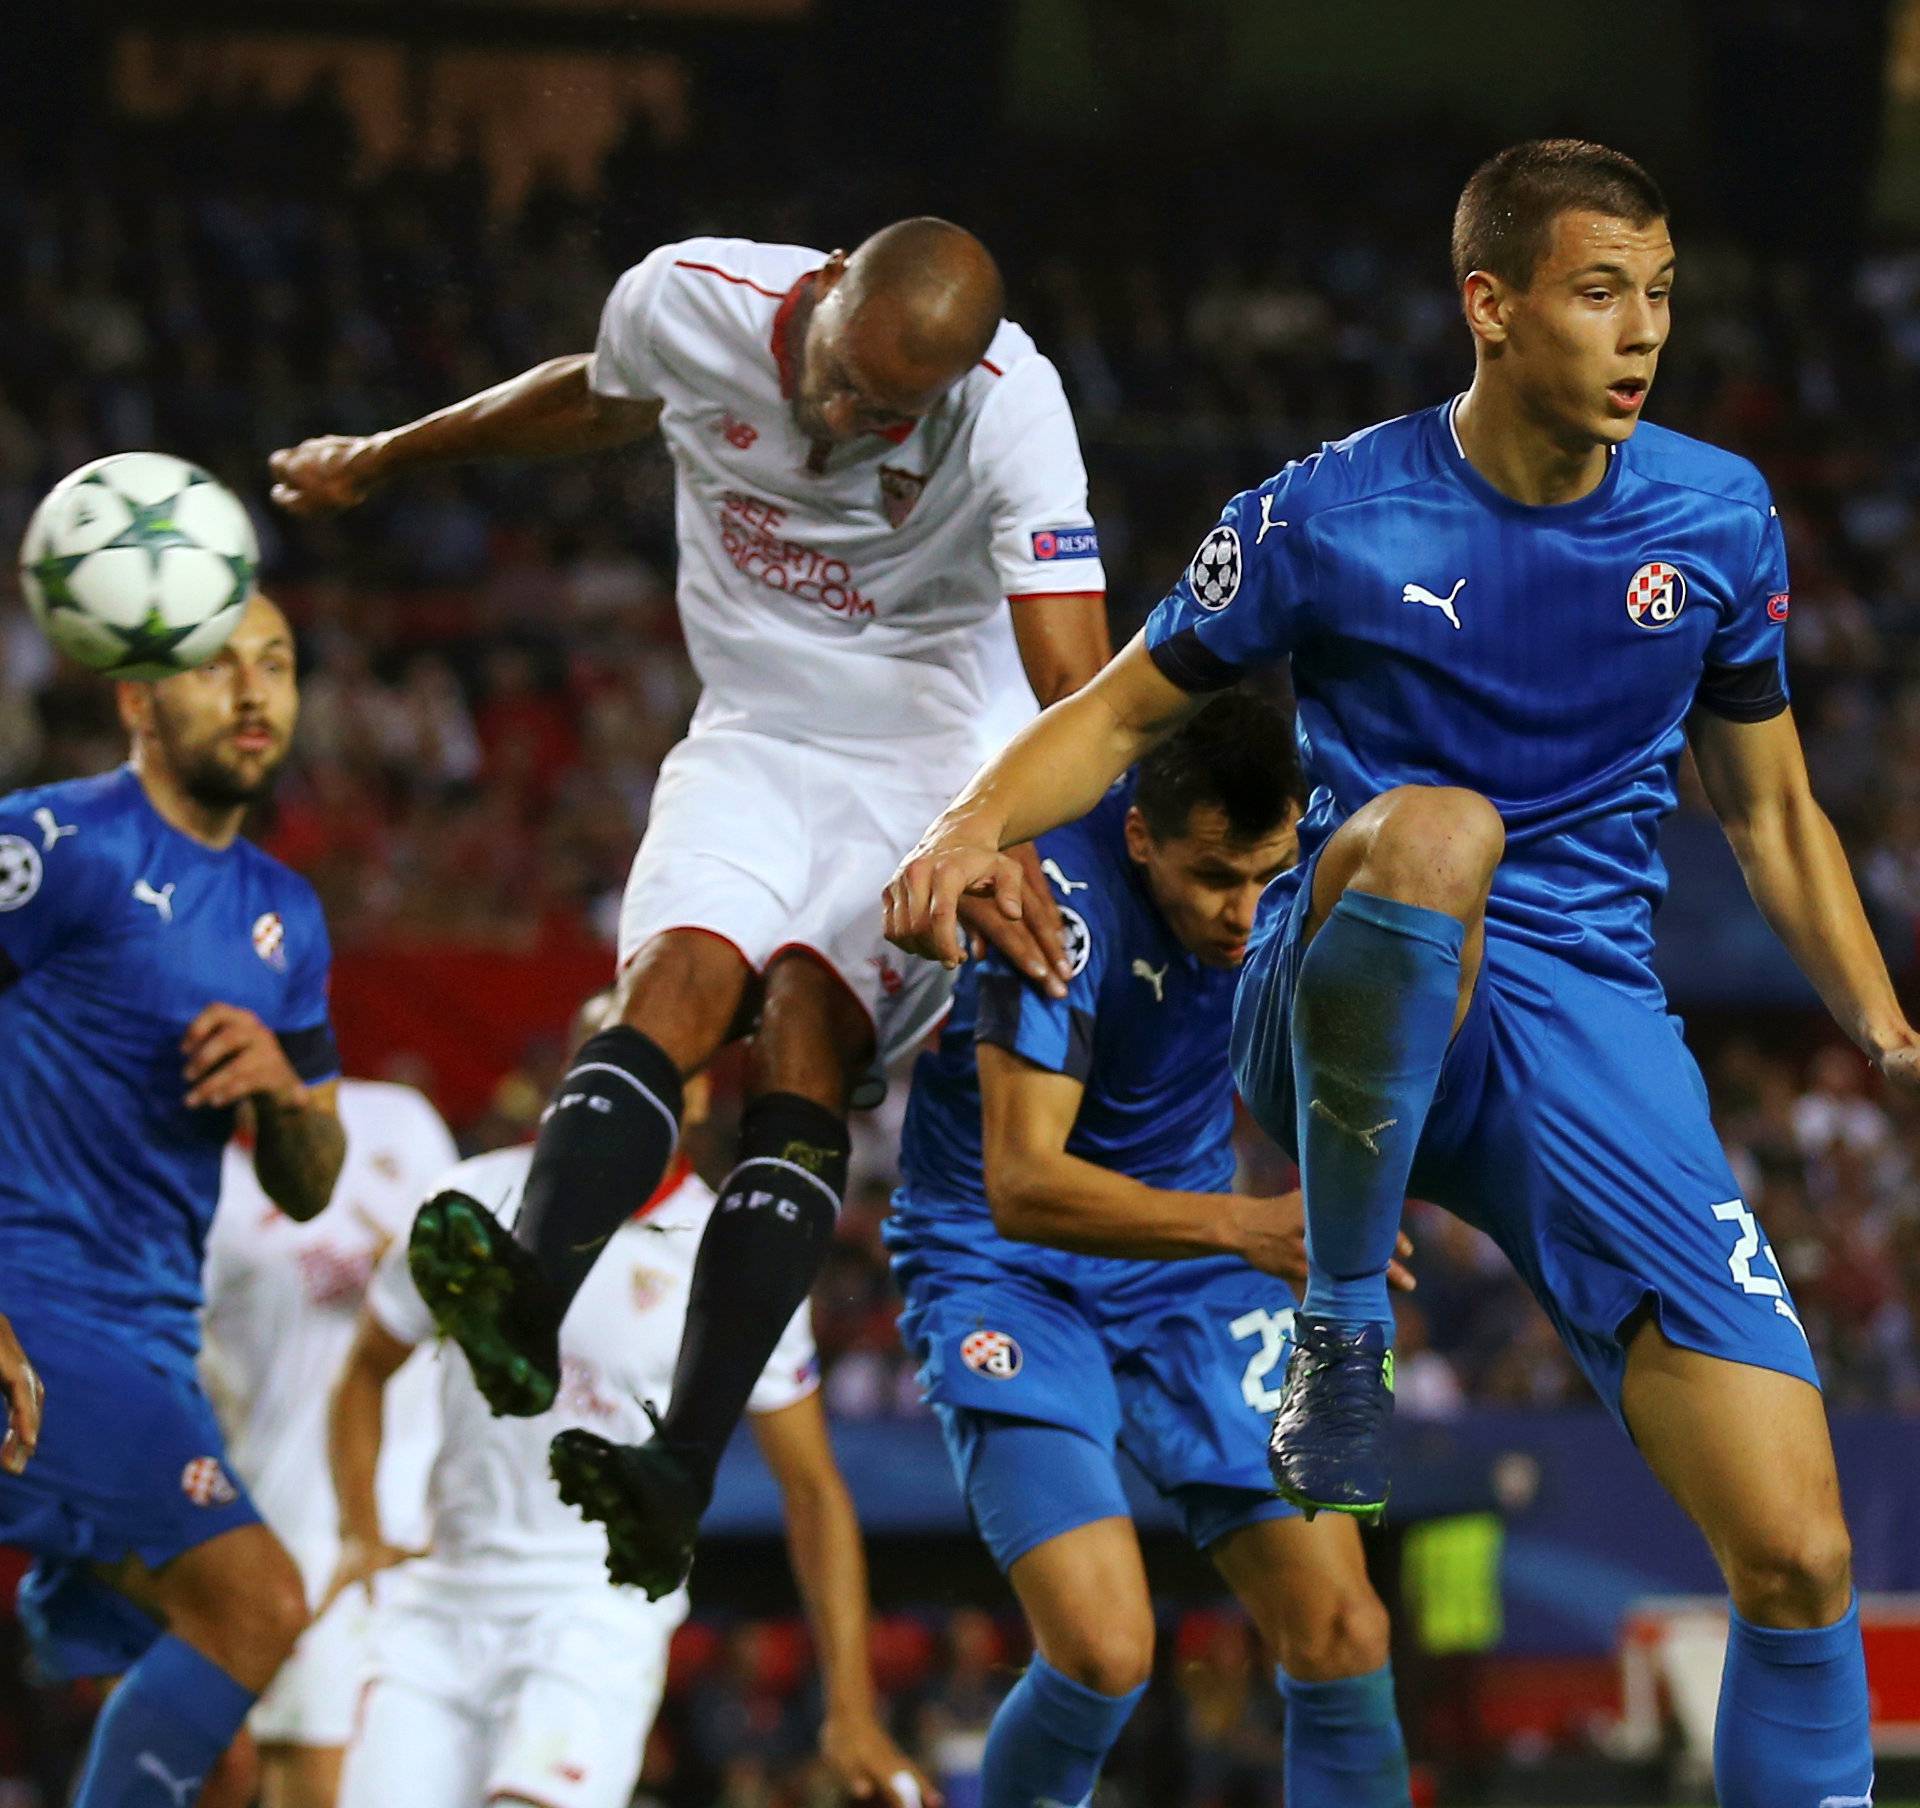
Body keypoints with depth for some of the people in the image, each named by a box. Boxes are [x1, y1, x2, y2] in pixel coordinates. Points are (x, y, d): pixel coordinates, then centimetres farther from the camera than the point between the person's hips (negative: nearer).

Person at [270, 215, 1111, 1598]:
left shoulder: (1011, 407, -23)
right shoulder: (692, 299, -13)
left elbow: (1079, 692, -28)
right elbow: (603, 399, 13)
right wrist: (385, 458, 25)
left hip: (939, 761, -3)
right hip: (755, 743, 3)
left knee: (805, 1030, -24)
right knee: (680, 980, -25)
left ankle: (682, 1482, -34)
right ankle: (527, 1297, -51)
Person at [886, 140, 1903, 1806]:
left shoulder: (1717, 516, 6)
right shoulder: (1329, 516, -2)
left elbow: (1769, 810, 18)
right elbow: (1119, 717, 7)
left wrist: (1886, 1030, 7)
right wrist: (979, 823, -14)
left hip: (1588, 1030, 3)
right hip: (1350, 1013, -2)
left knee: (1800, 1556, -13)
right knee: (1436, 824, -40)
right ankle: (1343, 1324, -22)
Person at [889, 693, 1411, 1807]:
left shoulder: (1299, 856, -12)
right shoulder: (1061, 893, -29)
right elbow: (1021, 1187, -36)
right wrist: (1241, 1224, -48)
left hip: (1186, 1270, 5)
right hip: (1006, 1269, -5)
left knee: (1342, 1636, -7)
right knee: (1104, 1651, -22)